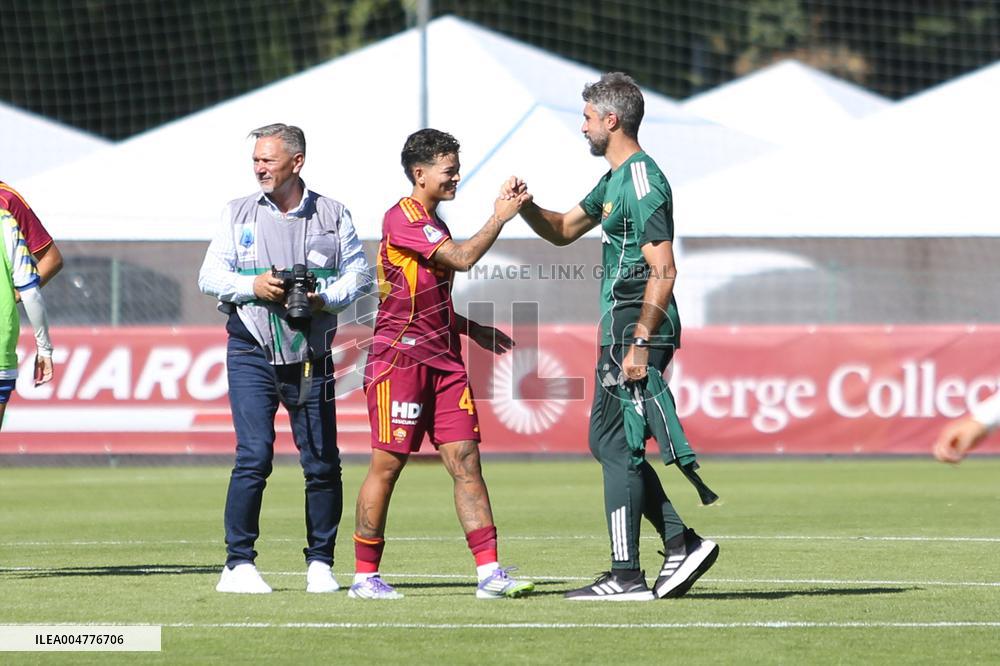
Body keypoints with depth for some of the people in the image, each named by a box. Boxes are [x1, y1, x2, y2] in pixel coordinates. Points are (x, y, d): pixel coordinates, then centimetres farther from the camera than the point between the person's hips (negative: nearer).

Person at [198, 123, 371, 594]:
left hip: (311, 356, 1)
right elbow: (209, 276, 5)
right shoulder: (239, 214, 9)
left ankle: (320, 563, 13)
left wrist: (326, 298, -13)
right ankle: (239, 565, -7)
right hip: (252, 351, -1)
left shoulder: (333, 216, 7)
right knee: (253, 457, -11)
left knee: (322, 462, 1)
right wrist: (252, 287, -12)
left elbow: (359, 274, 5)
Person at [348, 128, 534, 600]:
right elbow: (463, 259, -21)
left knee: (465, 461, -1)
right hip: (400, 358, -9)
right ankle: (364, 576, 5)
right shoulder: (403, 218, -11)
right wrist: (498, 220, -12)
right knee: (387, 466, -4)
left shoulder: (434, 225, 19)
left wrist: (471, 329, 20)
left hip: (442, 359, 9)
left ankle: (489, 572, -6)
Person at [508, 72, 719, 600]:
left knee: (616, 444, -8)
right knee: (608, 443, 14)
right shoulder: (616, 179, 18)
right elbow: (563, 230, 31)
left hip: (635, 328, -11)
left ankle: (626, 576, -8)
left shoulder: (642, 182, -14)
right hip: (622, 328, 11)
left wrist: (640, 342, -25)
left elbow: (663, 270, -21)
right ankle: (681, 542, 11)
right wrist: (525, 205, 11)